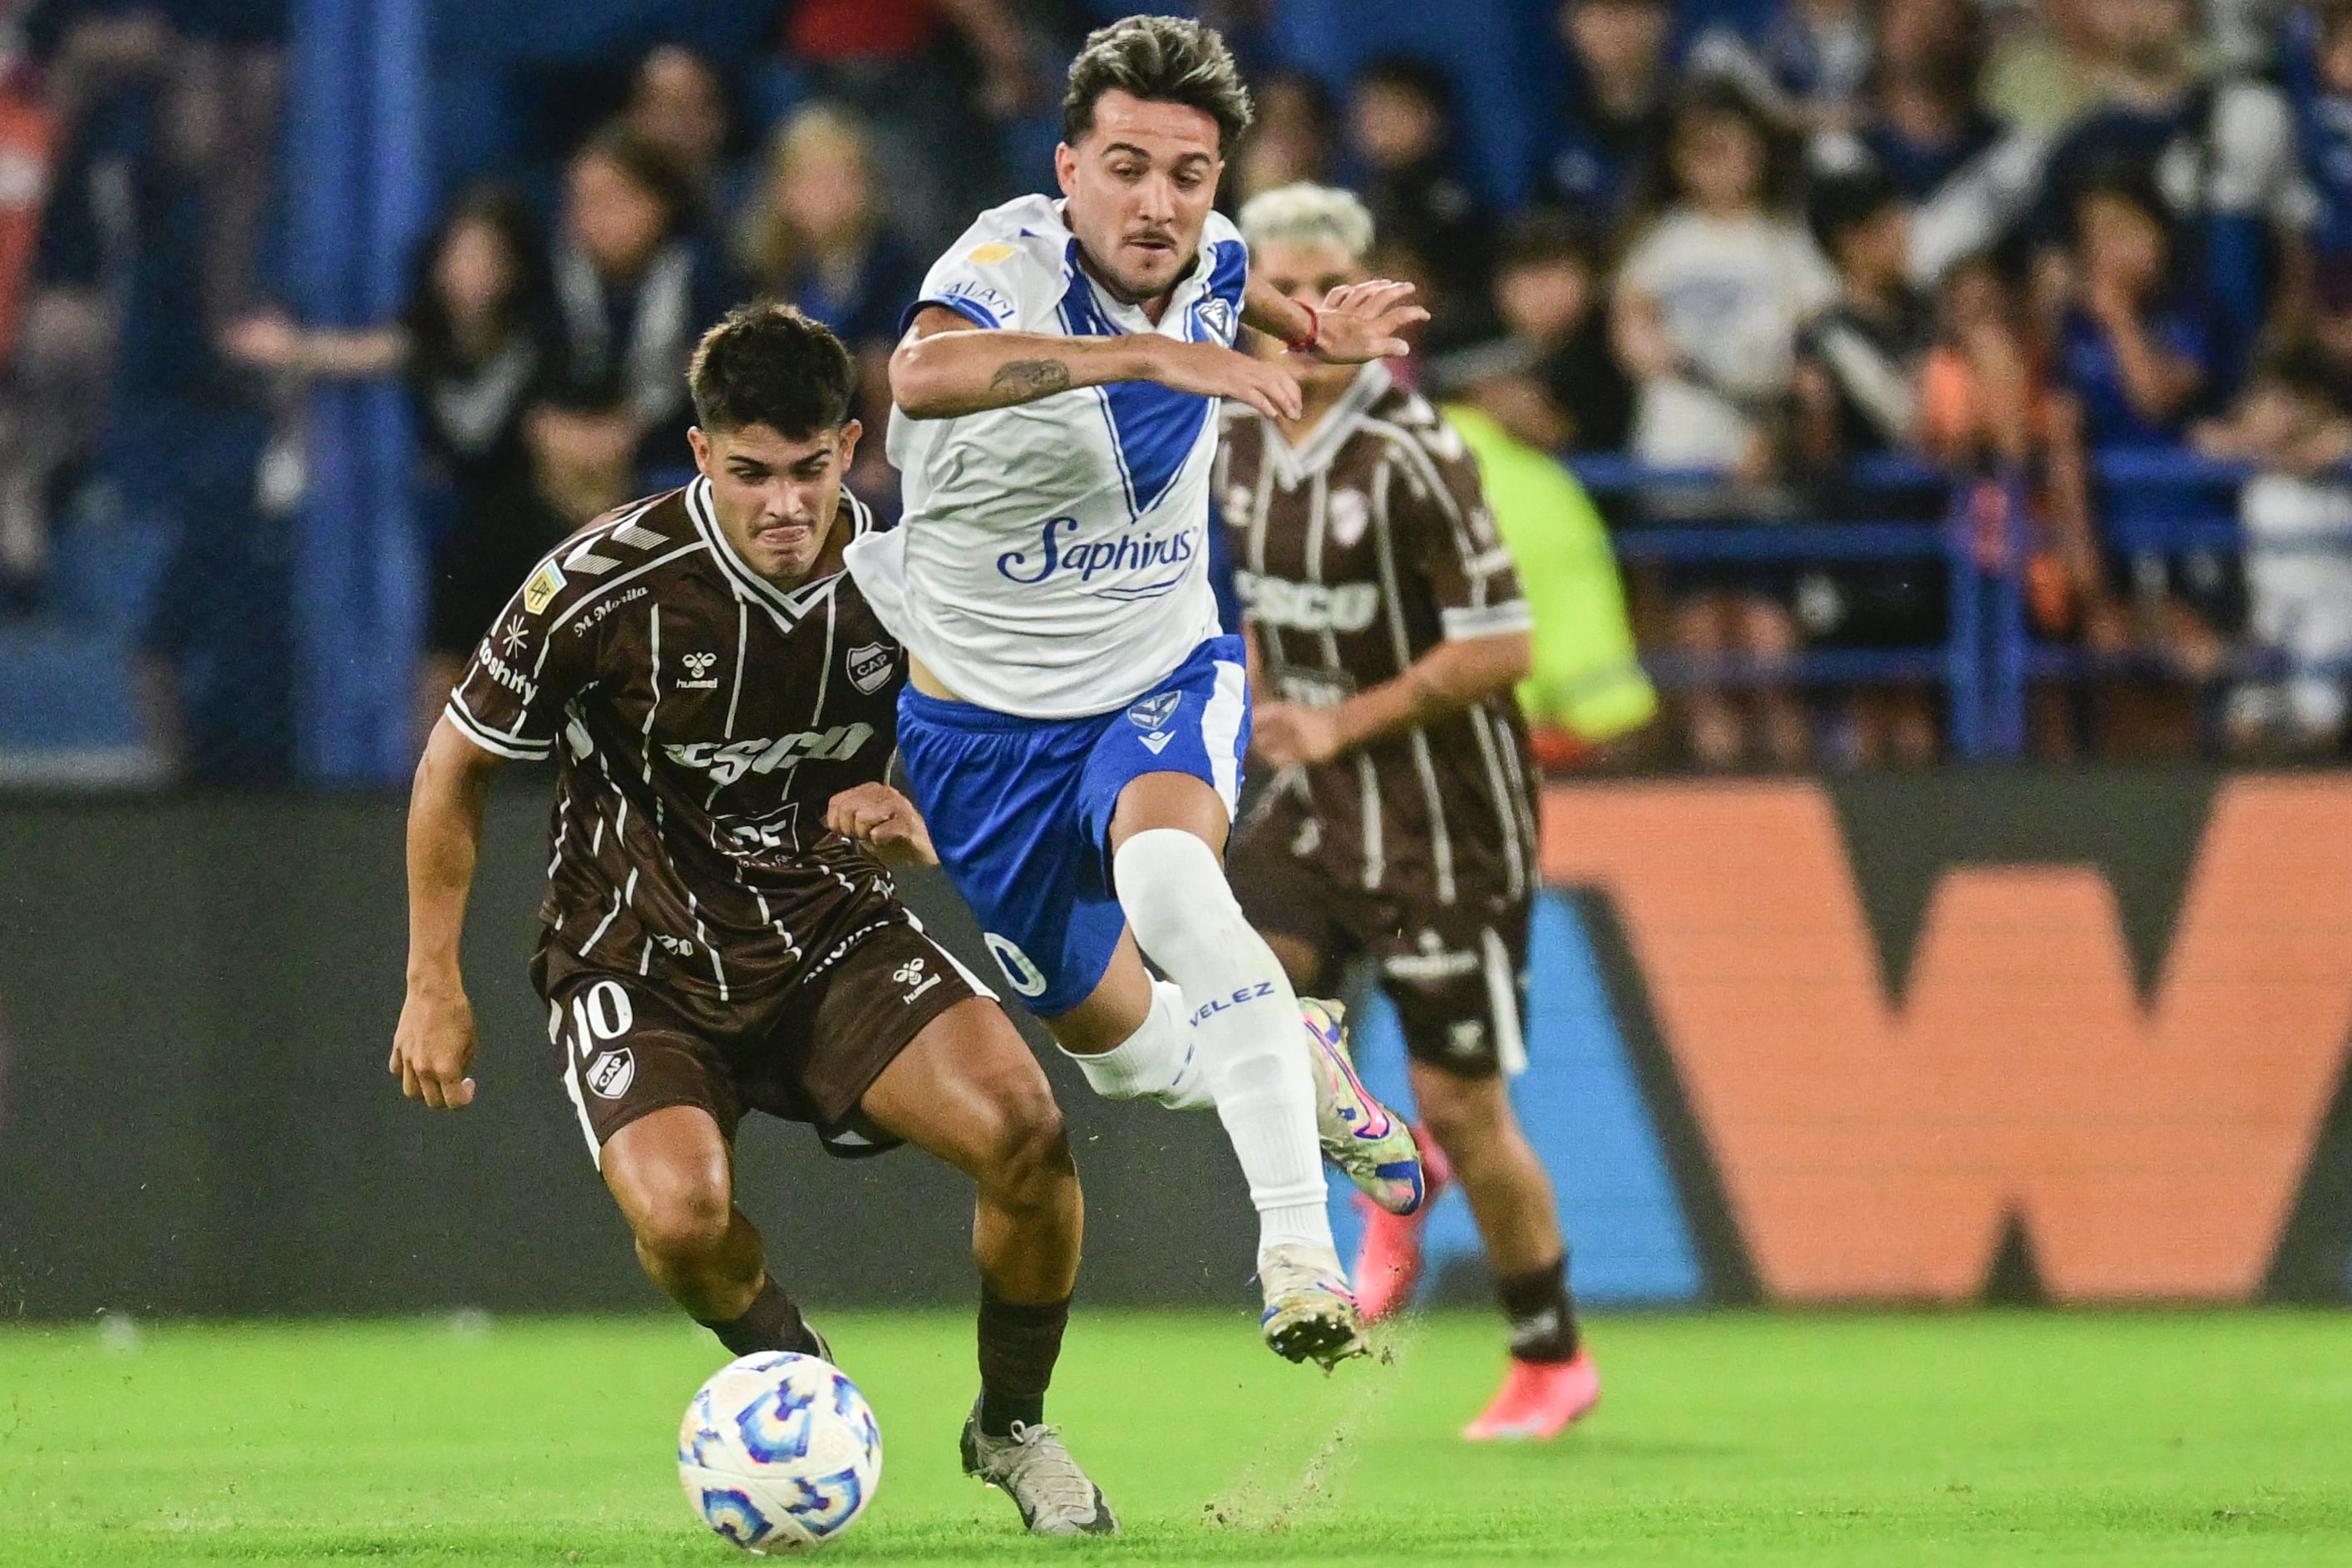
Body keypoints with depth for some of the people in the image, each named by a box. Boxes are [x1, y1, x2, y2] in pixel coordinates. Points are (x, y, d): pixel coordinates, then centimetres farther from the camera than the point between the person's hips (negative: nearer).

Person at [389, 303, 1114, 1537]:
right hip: (640, 960, -2)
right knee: (682, 1215, -30)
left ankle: (1012, 1431, 5)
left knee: (1021, 1124, -22)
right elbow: (457, 764, -4)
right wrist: (433, 989, -1)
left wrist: (909, 817, -14)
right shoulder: (606, 587, -19)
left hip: (833, 932, 3)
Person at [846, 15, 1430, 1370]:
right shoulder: (1010, 264, -26)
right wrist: (1150, 356, -61)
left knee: (1168, 877, -33)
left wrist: (1315, 329, -3)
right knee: (1117, 1039, 13)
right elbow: (922, 374, -51)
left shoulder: (1211, 261, -8)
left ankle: (1302, 1251, -37)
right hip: (982, 718, -1)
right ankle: (1295, 1059, 48)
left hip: (1163, 683, 1)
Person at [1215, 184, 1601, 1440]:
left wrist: (1346, 721, -18)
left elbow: (1501, 648, -18)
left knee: (1462, 1104, -1)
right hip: (1317, 807, 6)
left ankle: (1552, 1362, 19)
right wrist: (1268, 703, 5)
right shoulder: (1238, 443, 3)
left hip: (1444, 812, -6)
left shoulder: (1412, 456, -18)